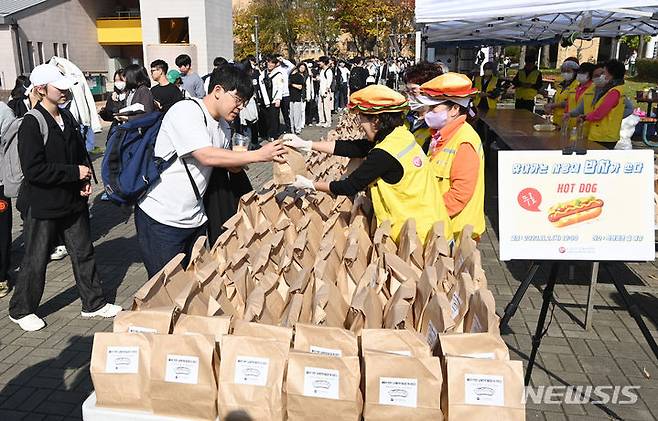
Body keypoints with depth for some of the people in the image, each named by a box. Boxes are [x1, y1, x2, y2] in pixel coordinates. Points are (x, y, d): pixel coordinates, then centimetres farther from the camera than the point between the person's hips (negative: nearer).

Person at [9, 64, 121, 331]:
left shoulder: (67, 118, 6)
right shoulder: (31, 124, -17)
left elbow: (81, 152, 17)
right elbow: (33, 170, -23)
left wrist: (85, 181, 1)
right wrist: (74, 172, -21)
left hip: (73, 200, 7)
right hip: (42, 205, -7)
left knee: (84, 253, 14)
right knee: (36, 260, 7)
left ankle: (93, 303, 28)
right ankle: (21, 310, 28)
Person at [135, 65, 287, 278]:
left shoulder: (223, 126, 10)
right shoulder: (186, 111, -16)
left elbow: (231, 167, 16)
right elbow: (207, 156, -27)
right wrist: (258, 155, -23)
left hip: (195, 218, 8)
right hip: (161, 220, -8)